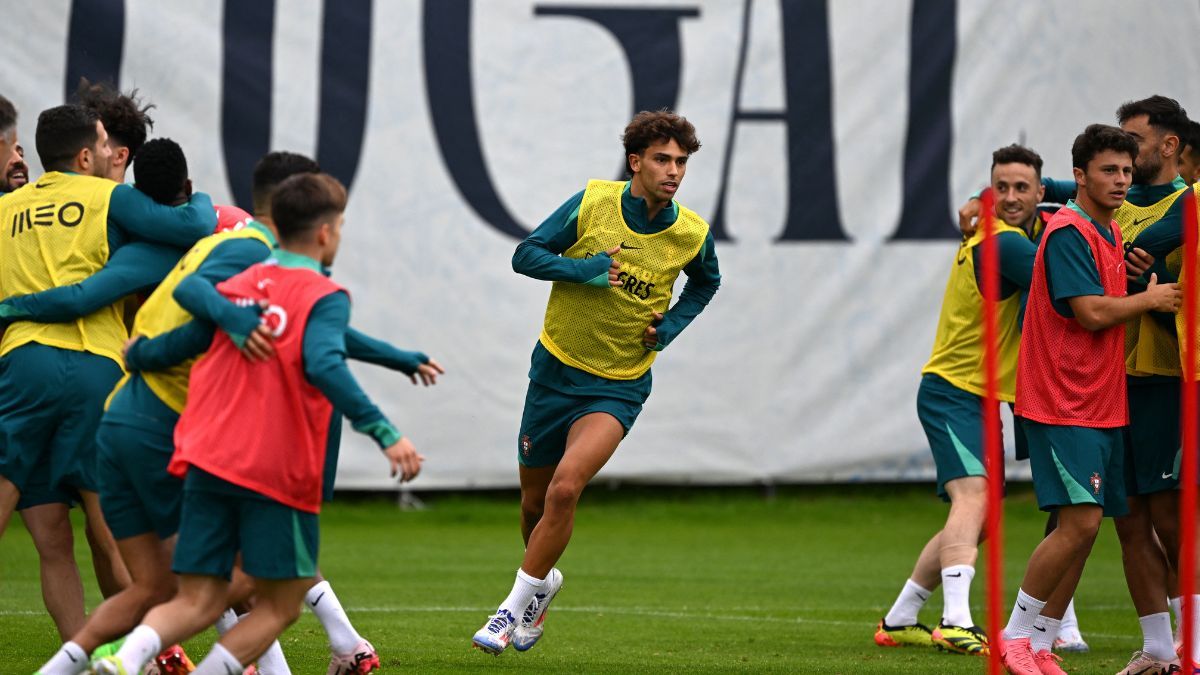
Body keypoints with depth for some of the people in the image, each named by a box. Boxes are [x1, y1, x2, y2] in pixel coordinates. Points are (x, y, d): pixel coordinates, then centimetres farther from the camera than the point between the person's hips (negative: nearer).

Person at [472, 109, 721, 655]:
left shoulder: (693, 234, -7)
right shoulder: (593, 202, -11)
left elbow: (705, 282, 17)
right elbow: (526, 255, -5)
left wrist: (671, 325, -1)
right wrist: (583, 269, -22)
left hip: (619, 386, -1)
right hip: (557, 367, 1)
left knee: (565, 487, -23)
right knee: (533, 500, 13)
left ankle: (514, 609, -11)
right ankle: (544, 580, 44)